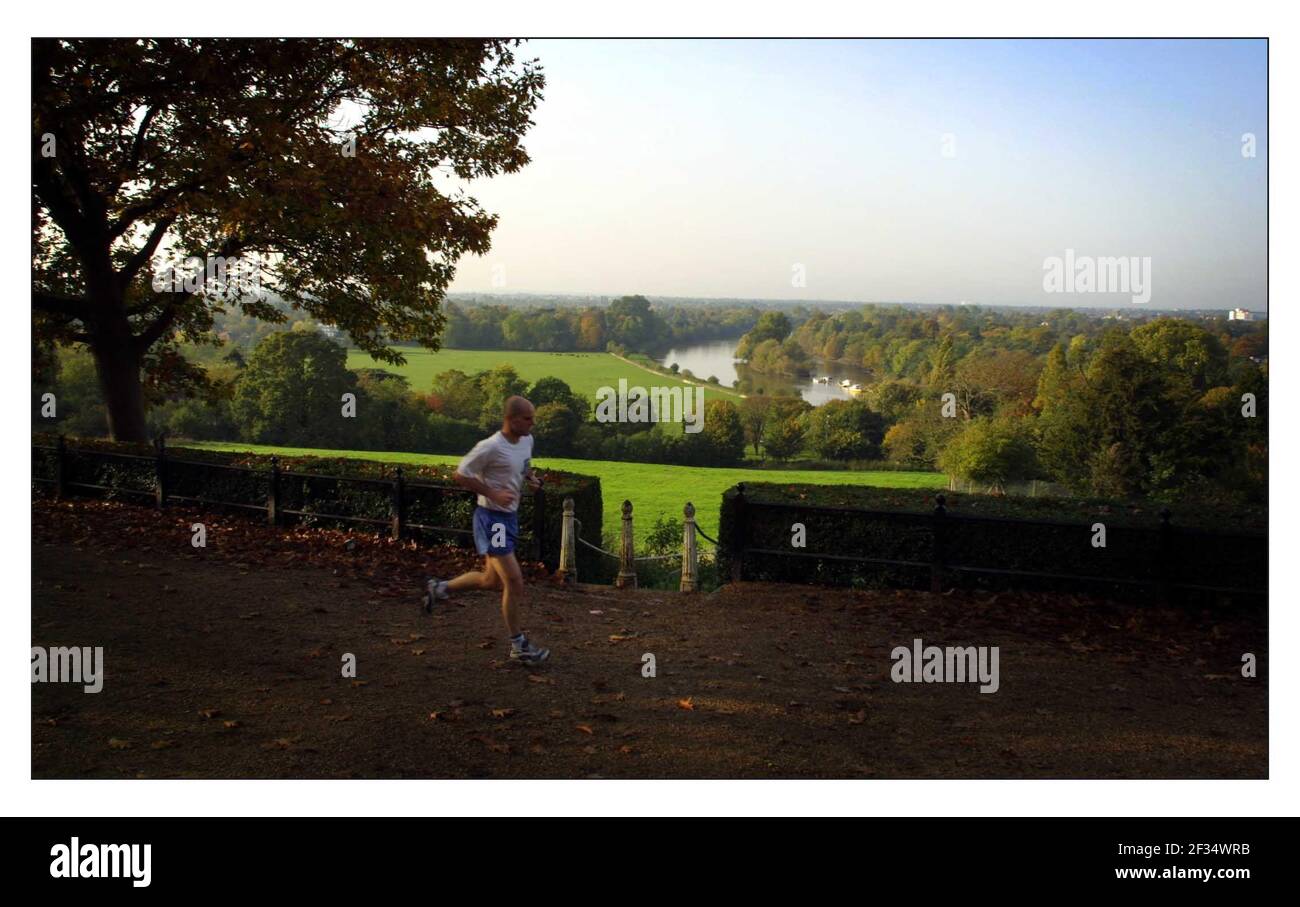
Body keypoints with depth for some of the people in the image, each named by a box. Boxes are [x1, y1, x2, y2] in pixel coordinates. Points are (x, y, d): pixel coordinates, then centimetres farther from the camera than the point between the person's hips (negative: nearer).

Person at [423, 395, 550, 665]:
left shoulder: (527, 440, 4)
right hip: (492, 518, -9)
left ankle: (439, 587, 37)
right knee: (514, 582, -7)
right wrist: (493, 494, -22)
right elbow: (460, 475, -15)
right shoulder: (491, 447, -20)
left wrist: (531, 478, 2)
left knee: (492, 580, 18)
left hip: (509, 516, 9)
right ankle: (518, 645, 6)